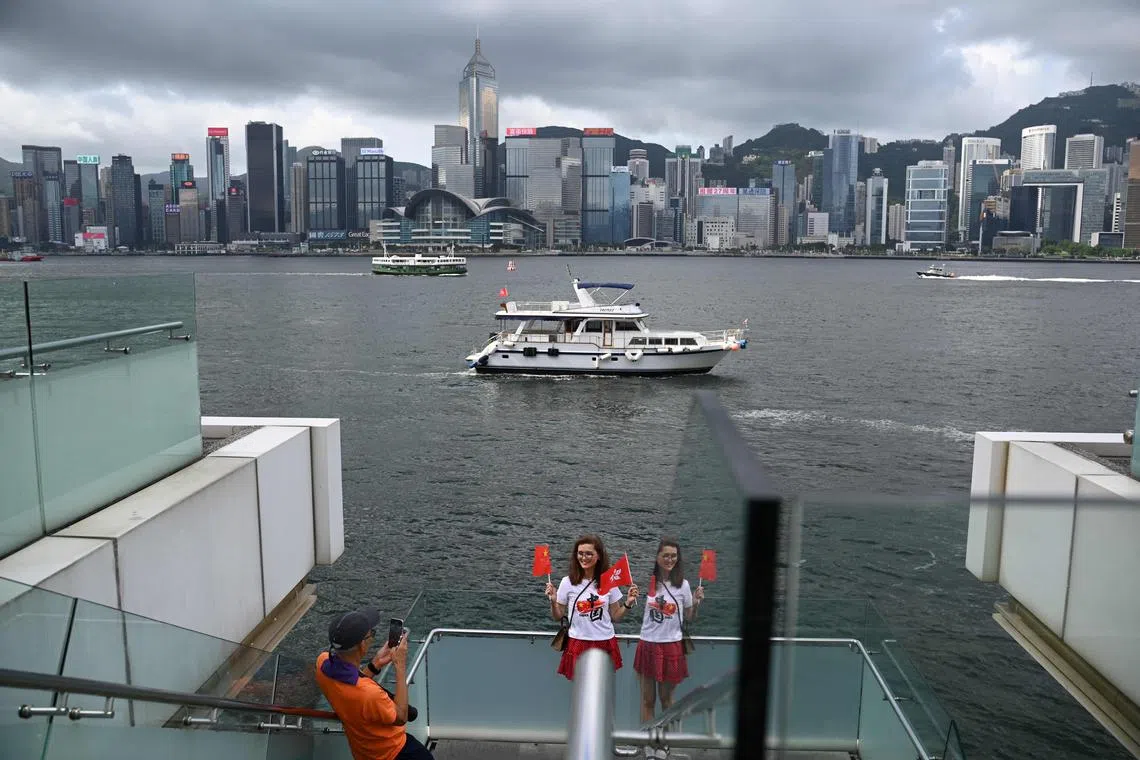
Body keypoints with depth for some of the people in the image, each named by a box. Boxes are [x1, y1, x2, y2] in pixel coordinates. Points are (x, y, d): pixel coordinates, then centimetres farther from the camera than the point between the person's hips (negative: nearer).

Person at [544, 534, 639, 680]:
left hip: (605, 644, 2)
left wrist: (628, 604, -8)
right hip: (579, 644, -1)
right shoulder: (568, 582, -6)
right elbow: (558, 617, 2)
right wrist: (553, 602, -16)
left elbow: (615, 617, 7)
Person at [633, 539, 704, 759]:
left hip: (671, 646, 0)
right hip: (647, 644, 0)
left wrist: (696, 603, -11)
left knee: (666, 699, 13)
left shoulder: (683, 585, -3)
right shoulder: (646, 582, -6)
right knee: (647, 699, 9)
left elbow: (689, 617, 6)